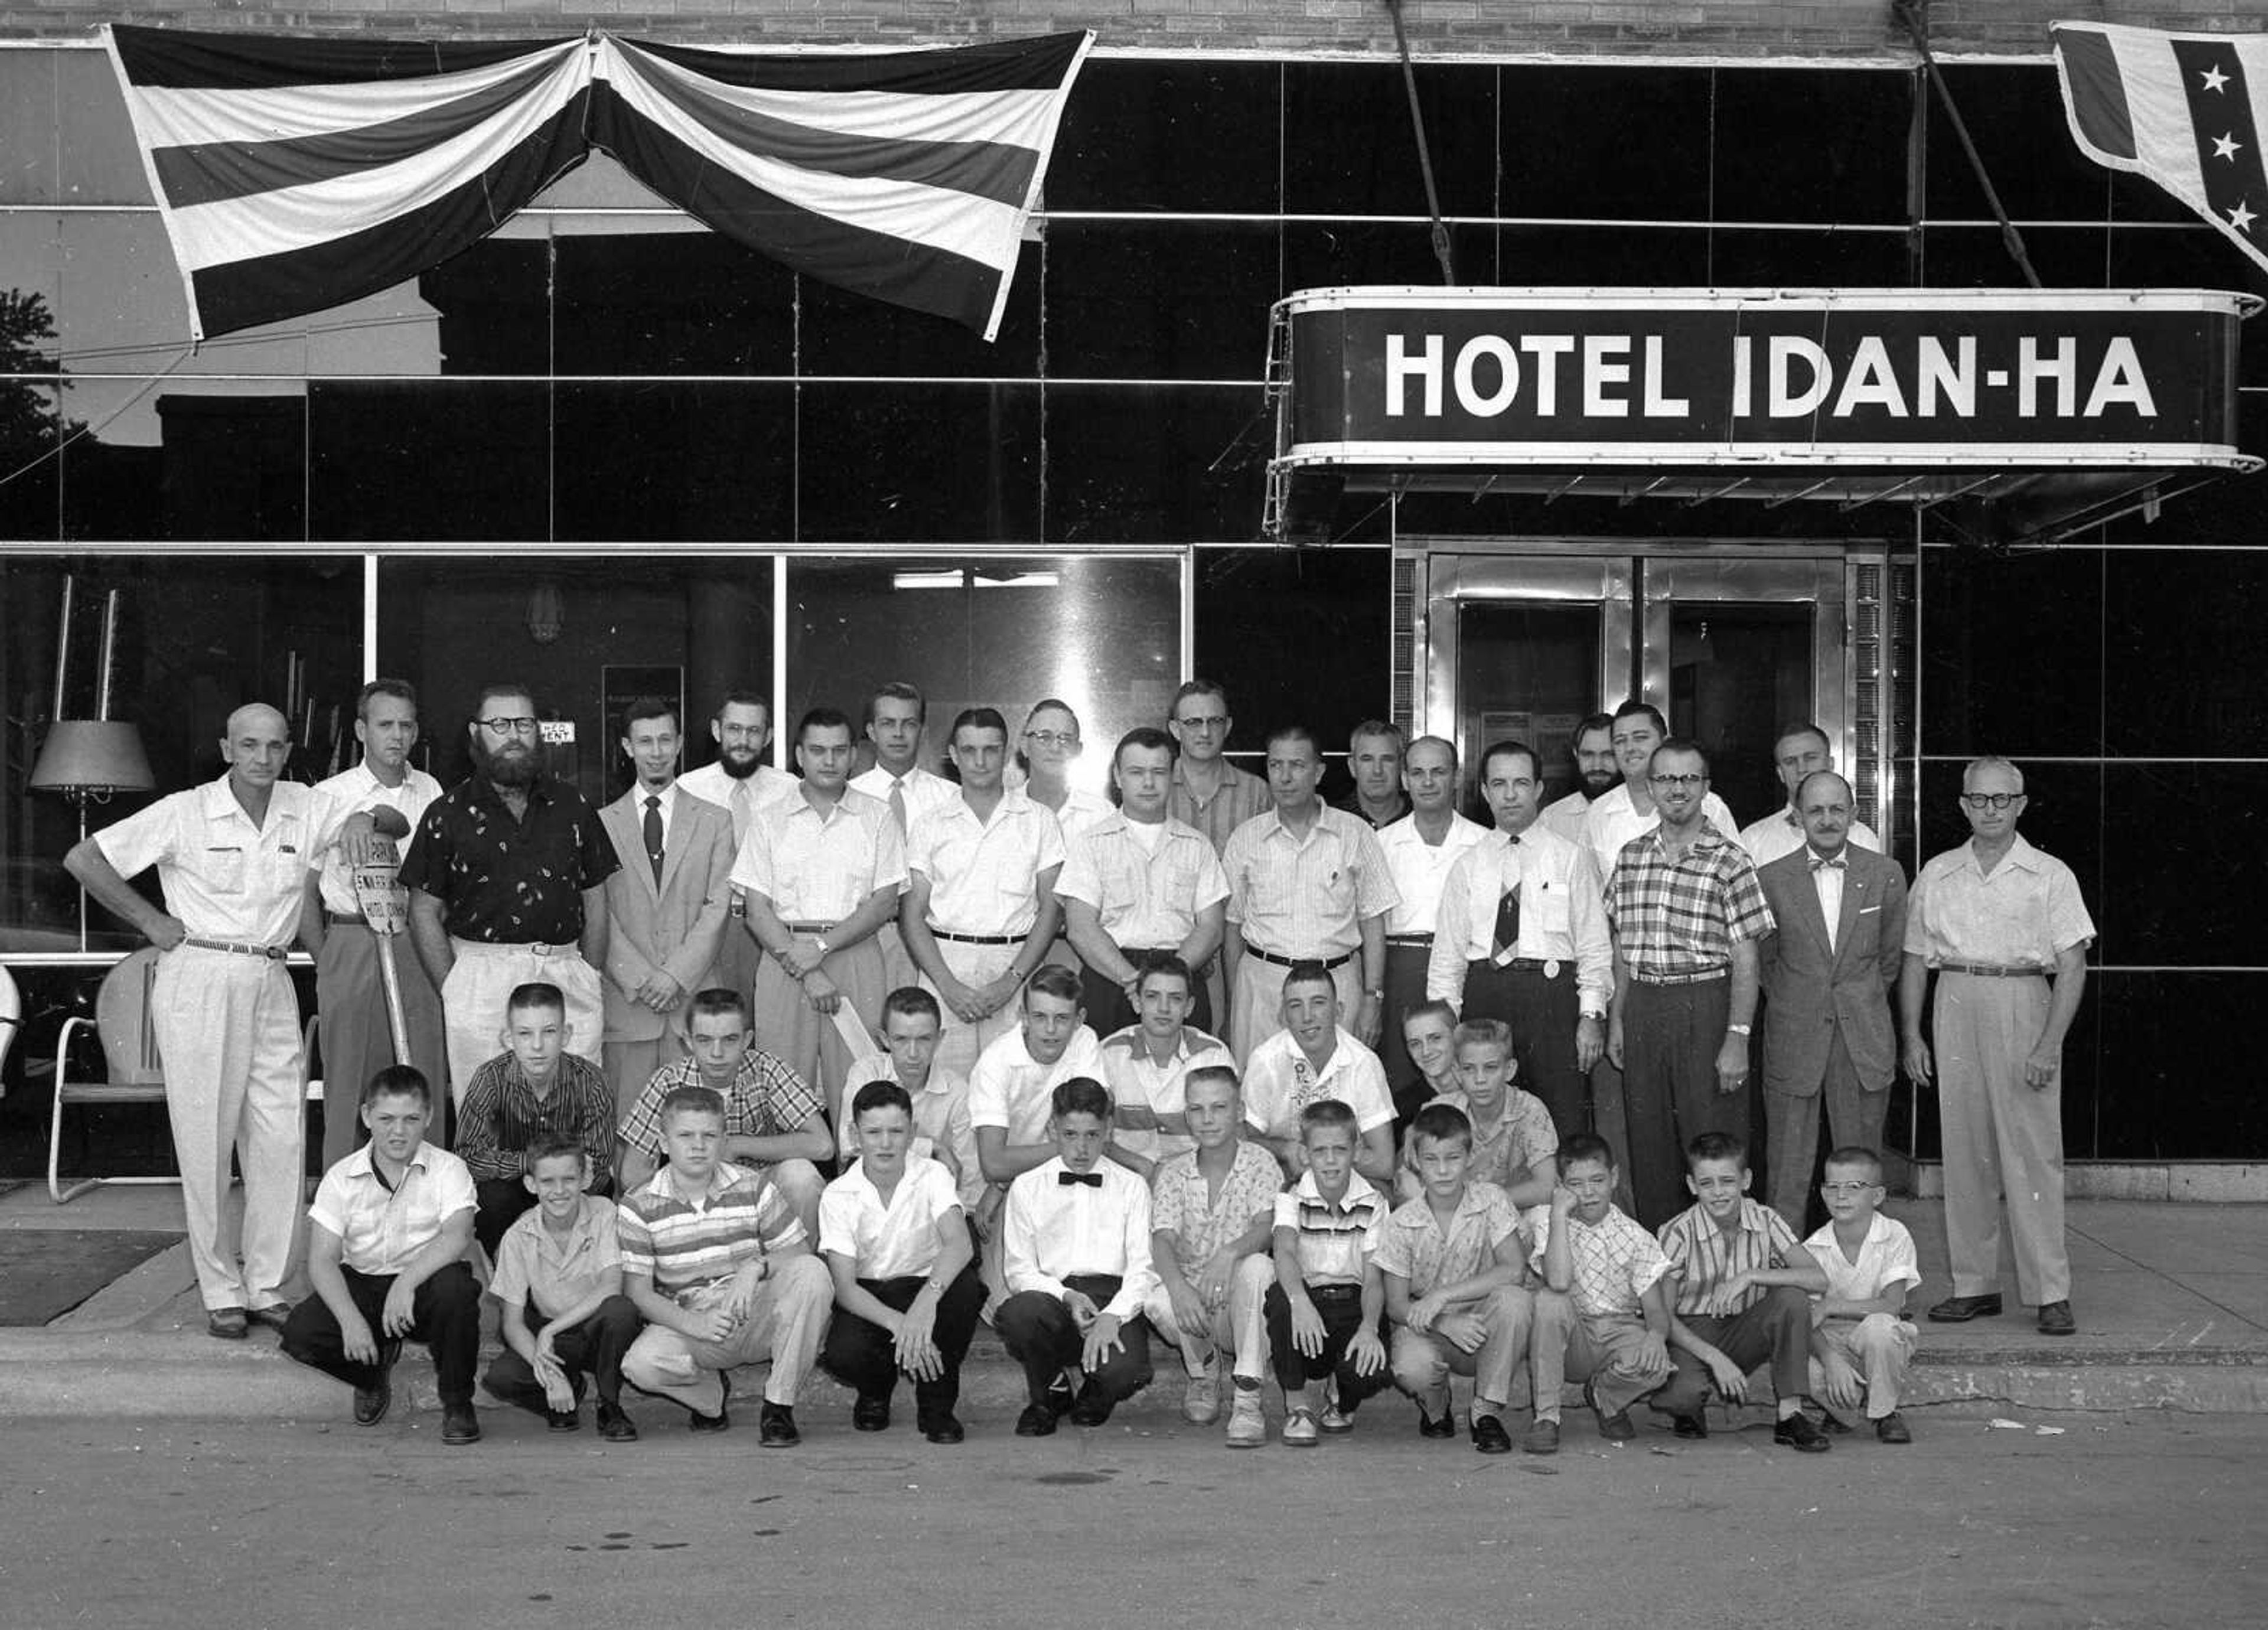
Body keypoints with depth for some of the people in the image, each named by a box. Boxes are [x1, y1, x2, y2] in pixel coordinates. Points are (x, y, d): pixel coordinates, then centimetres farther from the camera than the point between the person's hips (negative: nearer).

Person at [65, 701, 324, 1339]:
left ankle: (267, 1288, 13)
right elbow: (83, 859, -2)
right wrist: (151, 921, -2)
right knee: (206, 1141, -1)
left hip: (271, 985, 4)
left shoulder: (311, 811, 5)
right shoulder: (185, 813, -4)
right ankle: (221, 1293, 9)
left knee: (281, 1140, 2)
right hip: (199, 982, -3)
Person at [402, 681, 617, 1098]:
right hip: (481, 980, -2)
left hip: (567, 974, 2)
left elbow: (594, 901, 14)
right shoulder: (449, 814, 5)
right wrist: (454, 992, -3)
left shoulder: (572, 806, 12)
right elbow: (425, 914, 6)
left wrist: (590, 982, 4)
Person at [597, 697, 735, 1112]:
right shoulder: (602, 822, 8)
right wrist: (638, 978, -8)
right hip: (625, 1000, 0)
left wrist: (677, 976, -8)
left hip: (693, 995, 0)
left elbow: (718, 907, 3)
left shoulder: (714, 822, 10)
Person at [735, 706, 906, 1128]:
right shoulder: (769, 821, 9)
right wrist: (805, 971, -9)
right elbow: (757, 912, 2)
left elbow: (885, 903, 1)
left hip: (856, 957, 0)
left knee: (855, 1088, -4)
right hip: (784, 959, 0)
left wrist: (823, 945, -11)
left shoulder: (877, 817, 8)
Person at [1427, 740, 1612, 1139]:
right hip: (1484, 997, 2)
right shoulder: (1468, 866, 12)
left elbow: (1594, 945, 4)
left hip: (1552, 994, -2)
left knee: (1563, 1121, -6)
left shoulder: (1571, 858, 7)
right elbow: (1448, 952, 11)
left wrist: (1592, 1016, -6)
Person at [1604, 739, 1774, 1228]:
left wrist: (1737, 1038, -14)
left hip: (1706, 1006, -5)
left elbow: (1745, 961, -8)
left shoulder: (1728, 861, -5)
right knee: (1647, 1142, 10)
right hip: (1642, 1007, 5)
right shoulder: (1631, 857, 9)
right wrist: (1616, 1020, 11)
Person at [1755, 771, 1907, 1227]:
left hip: (1864, 1040, 1)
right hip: (1794, 1037, -1)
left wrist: (1862, 1005, 13)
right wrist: (1793, 1007, 9)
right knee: (1788, 1169, 2)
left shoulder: (1886, 876, 2)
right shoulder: (1771, 878, -1)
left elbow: (1891, 957, 11)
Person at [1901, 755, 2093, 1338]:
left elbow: (2073, 966, -2)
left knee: (2033, 1153, -6)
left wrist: (2050, 1044, -11)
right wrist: (1912, 1036, 6)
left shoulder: (2050, 875, 3)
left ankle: (2051, 1293, -2)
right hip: (1956, 1008, 3)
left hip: (2024, 1007, -3)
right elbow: (1915, 960, 15)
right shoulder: (1936, 875, 12)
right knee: (1964, 1152, 4)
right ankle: (1974, 1285, 11)